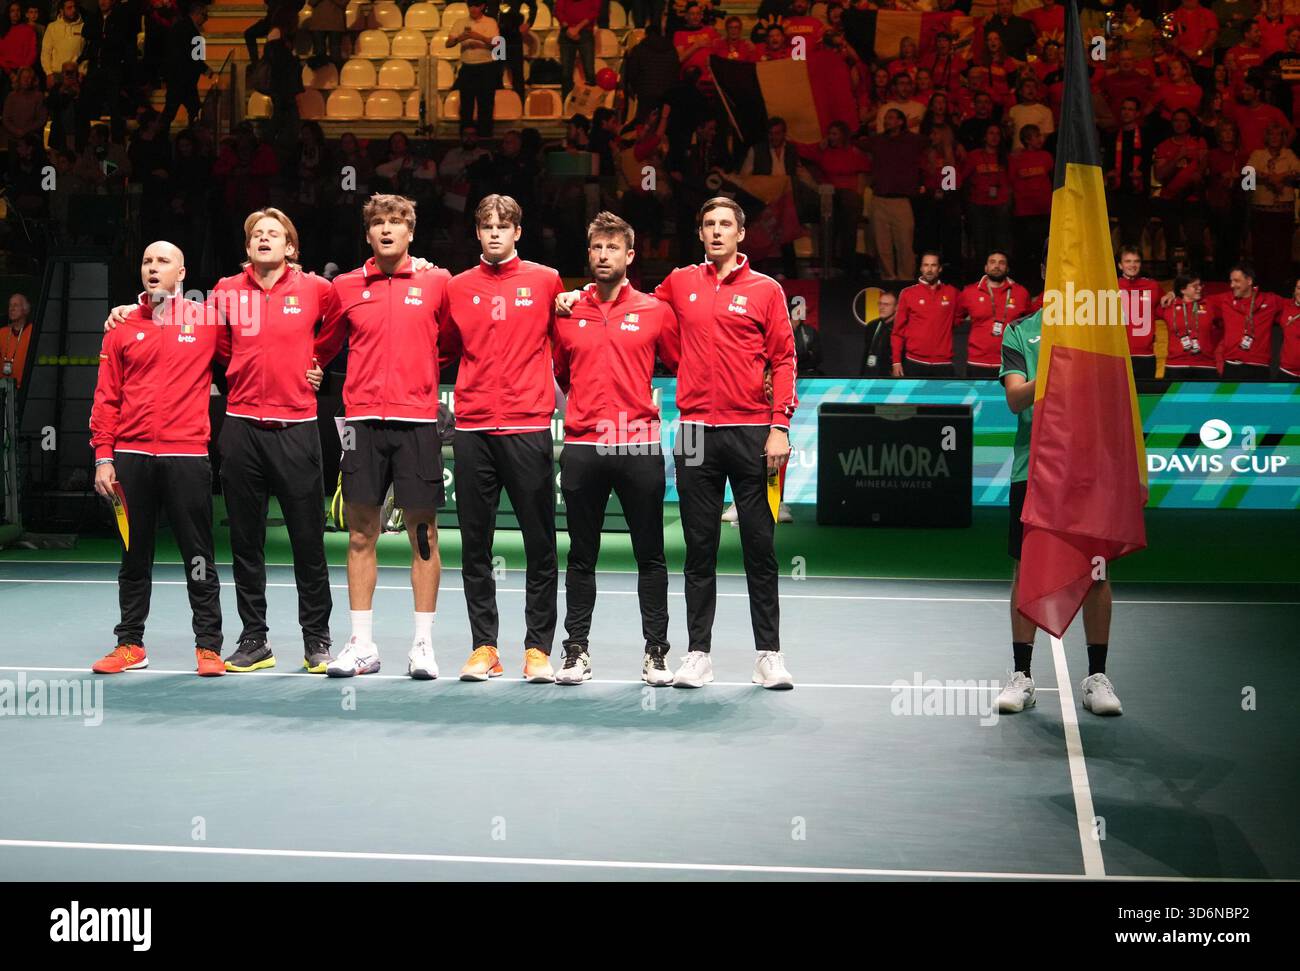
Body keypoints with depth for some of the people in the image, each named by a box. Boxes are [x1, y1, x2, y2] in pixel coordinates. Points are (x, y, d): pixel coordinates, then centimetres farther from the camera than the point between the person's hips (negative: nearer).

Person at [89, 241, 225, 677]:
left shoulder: (207, 321, 4)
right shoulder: (122, 329, 10)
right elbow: (106, 397, 8)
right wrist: (103, 456, 1)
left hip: (187, 456, -2)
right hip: (131, 457, 2)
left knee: (198, 557, 0)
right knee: (134, 555, 10)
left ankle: (208, 646, 7)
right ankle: (130, 644, 18)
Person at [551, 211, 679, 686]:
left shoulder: (655, 311, 3)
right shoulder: (565, 313, 8)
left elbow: (682, 365, 11)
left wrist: (657, 402, 3)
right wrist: (581, 405, 12)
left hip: (639, 446, -1)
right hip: (581, 447, 2)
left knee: (650, 555, 3)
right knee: (581, 555, 7)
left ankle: (656, 652, 11)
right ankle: (577, 650, 15)